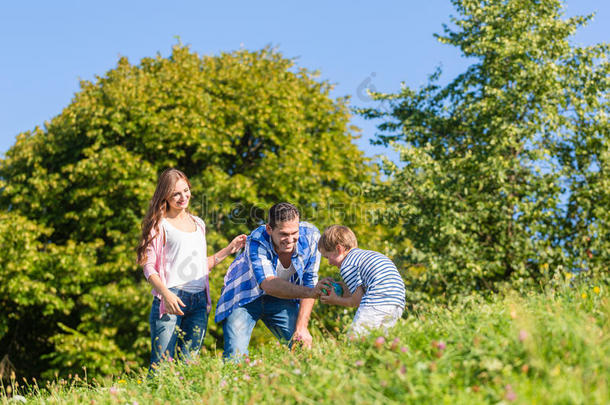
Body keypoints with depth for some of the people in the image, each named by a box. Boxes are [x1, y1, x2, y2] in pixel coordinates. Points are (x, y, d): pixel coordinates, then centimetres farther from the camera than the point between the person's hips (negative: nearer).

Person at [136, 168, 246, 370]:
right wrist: (166, 294, -20)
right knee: (161, 366, -11)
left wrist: (228, 250, 20)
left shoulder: (198, 224, 20)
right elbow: (149, 267, -4)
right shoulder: (160, 225, 2)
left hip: (198, 301, 5)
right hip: (171, 299, -5)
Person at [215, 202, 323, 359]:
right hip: (245, 295, -3)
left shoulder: (310, 236, -22)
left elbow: (309, 283, -13)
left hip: (282, 299, 3)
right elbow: (268, 284, -44)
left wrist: (302, 326, -18)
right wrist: (310, 292, -57)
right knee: (236, 355, -17)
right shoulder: (257, 242, -32)